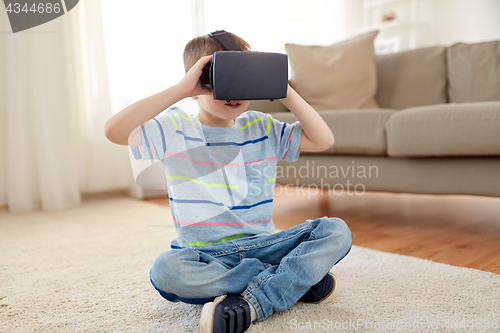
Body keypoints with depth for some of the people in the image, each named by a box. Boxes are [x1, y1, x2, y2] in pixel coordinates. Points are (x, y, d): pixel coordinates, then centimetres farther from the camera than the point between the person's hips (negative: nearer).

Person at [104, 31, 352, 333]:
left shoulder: (263, 128, 8)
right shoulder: (175, 129, -2)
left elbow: (323, 140, 3)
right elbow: (114, 131, -19)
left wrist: (285, 92, -5)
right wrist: (180, 89, -22)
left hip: (261, 245, 3)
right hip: (205, 255, -2)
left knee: (336, 231, -15)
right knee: (166, 269, -34)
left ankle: (252, 303, -27)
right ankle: (298, 279, -21)